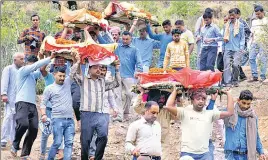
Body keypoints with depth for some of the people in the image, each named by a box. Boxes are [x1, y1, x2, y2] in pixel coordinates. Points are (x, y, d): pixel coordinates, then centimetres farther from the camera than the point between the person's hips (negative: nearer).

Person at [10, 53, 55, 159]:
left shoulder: (33, 74, 27)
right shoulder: (23, 70, 2)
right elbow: (37, 65, -8)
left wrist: (52, 62, 12)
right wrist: (50, 58, -7)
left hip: (32, 105, 8)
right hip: (22, 103, -8)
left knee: (34, 129, -4)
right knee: (23, 124, -29)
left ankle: (25, 154, 1)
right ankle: (15, 145, -8)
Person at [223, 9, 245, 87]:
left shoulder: (240, 25, 6)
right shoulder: (226, 26, 14)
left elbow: (242, 37, 6)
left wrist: (241, 48, -3)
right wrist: (223, 47, 14)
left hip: (237, 48, -3)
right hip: (228, 48, 3)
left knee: (236, 65, -11)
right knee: (227, 65, -7)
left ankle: (235, 81, 8)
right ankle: (227, 82, -8)